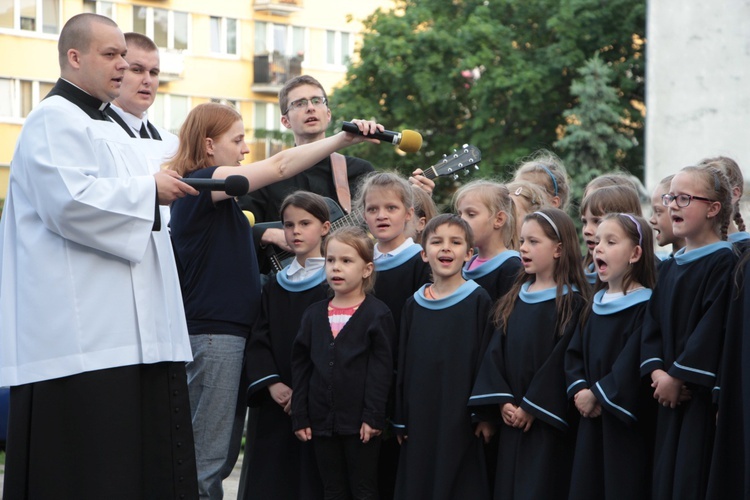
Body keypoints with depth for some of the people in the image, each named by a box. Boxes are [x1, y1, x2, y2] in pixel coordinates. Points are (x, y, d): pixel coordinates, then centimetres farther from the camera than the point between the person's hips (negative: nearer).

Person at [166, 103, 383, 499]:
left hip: (228, 332, 10)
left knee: (222, 455, 12)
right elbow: (279, 166, -20)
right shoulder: (201, 184, -12)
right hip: (212, 334, -10)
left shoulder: (215, 193, 18)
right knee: (206, 460, -9)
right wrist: (343, 138, -21)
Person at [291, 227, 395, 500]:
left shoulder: (377, 314, -5)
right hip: (322, 423, 5)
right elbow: (300, 367, 11)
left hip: (360, 424, -5)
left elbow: (381, 369, -9)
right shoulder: (314, 314, 10)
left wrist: (373, 416, -15)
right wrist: (300, 417, 5)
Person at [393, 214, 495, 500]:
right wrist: (400, 419, 9)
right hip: (421, 420, 4)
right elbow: (403, 364, 12)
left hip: (462, 420, -4)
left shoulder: (478, 301, -2)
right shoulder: (414, 305, 9)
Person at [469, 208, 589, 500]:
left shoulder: (572, 302, -8)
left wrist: (531, 407, -17)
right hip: (511, 420, 7)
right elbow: (496, 352, 7)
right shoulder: (515, 299, 13)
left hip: (546, 421, -6)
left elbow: (562, 360, -15)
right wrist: (502, 401, -7)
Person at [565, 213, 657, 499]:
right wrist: (579, 391, -5)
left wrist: (596, 394, -15)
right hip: (591, 423, 7)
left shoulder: (645, 306, -10)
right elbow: (574, 353, 12)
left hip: (626, 426, -7)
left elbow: (633, 363, -18)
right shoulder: (595, 305, 15)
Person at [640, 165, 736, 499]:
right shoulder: (670, 267, 15)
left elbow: (714, 325, -17)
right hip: (671, 395, 8)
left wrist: (679, 375, -17)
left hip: (703, 393, -8)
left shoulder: (724, 262, -10)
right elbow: (652, 321, 10)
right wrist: (656, 369, -6)